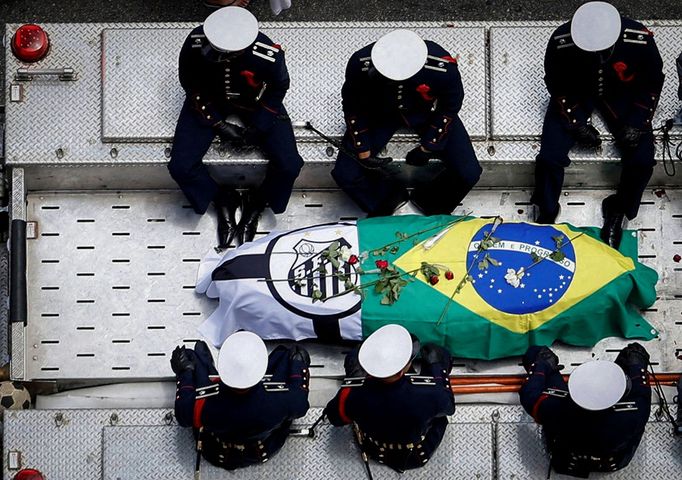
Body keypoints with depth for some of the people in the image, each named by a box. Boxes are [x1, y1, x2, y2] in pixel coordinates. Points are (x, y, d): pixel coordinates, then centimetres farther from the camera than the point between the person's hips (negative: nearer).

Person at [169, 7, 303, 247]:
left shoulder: (269, 56, -34)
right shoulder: (195, 45, -33)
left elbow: (278, 89, -10)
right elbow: (192, 88, -11)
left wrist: (257, 127, -13)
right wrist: (218, 124, -14)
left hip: (256, 103, -1)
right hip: (210, 101, 1)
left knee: (289, 166, -16)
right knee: (181, 166, -16)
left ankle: (256, 205, 16)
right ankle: (224, 200, 15)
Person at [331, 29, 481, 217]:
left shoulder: (443, 68, -37)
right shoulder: (360, 64, -35)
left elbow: (450, 106, -14)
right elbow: (353, 108, -13)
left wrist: (427, 148, -11)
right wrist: (364, 154, -12)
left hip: (427, 111, 0)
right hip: (380, 111, 1)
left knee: (468, 173, -14)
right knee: (345, 175, -14)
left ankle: (429, 202, 18)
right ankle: (389, 196, 18)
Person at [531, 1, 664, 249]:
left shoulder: (640, 41, -30)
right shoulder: (561, 42, -31)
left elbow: (653, 82, -9)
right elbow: (556, 85, -11)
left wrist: (638, 123, -15)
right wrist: (575, 122, -15)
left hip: (621, 94, 1)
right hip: (576, 93, 0)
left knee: (642, 159, -16)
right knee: (549, 157, -17)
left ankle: (617, 211, 12)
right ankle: (546, 214, 10)